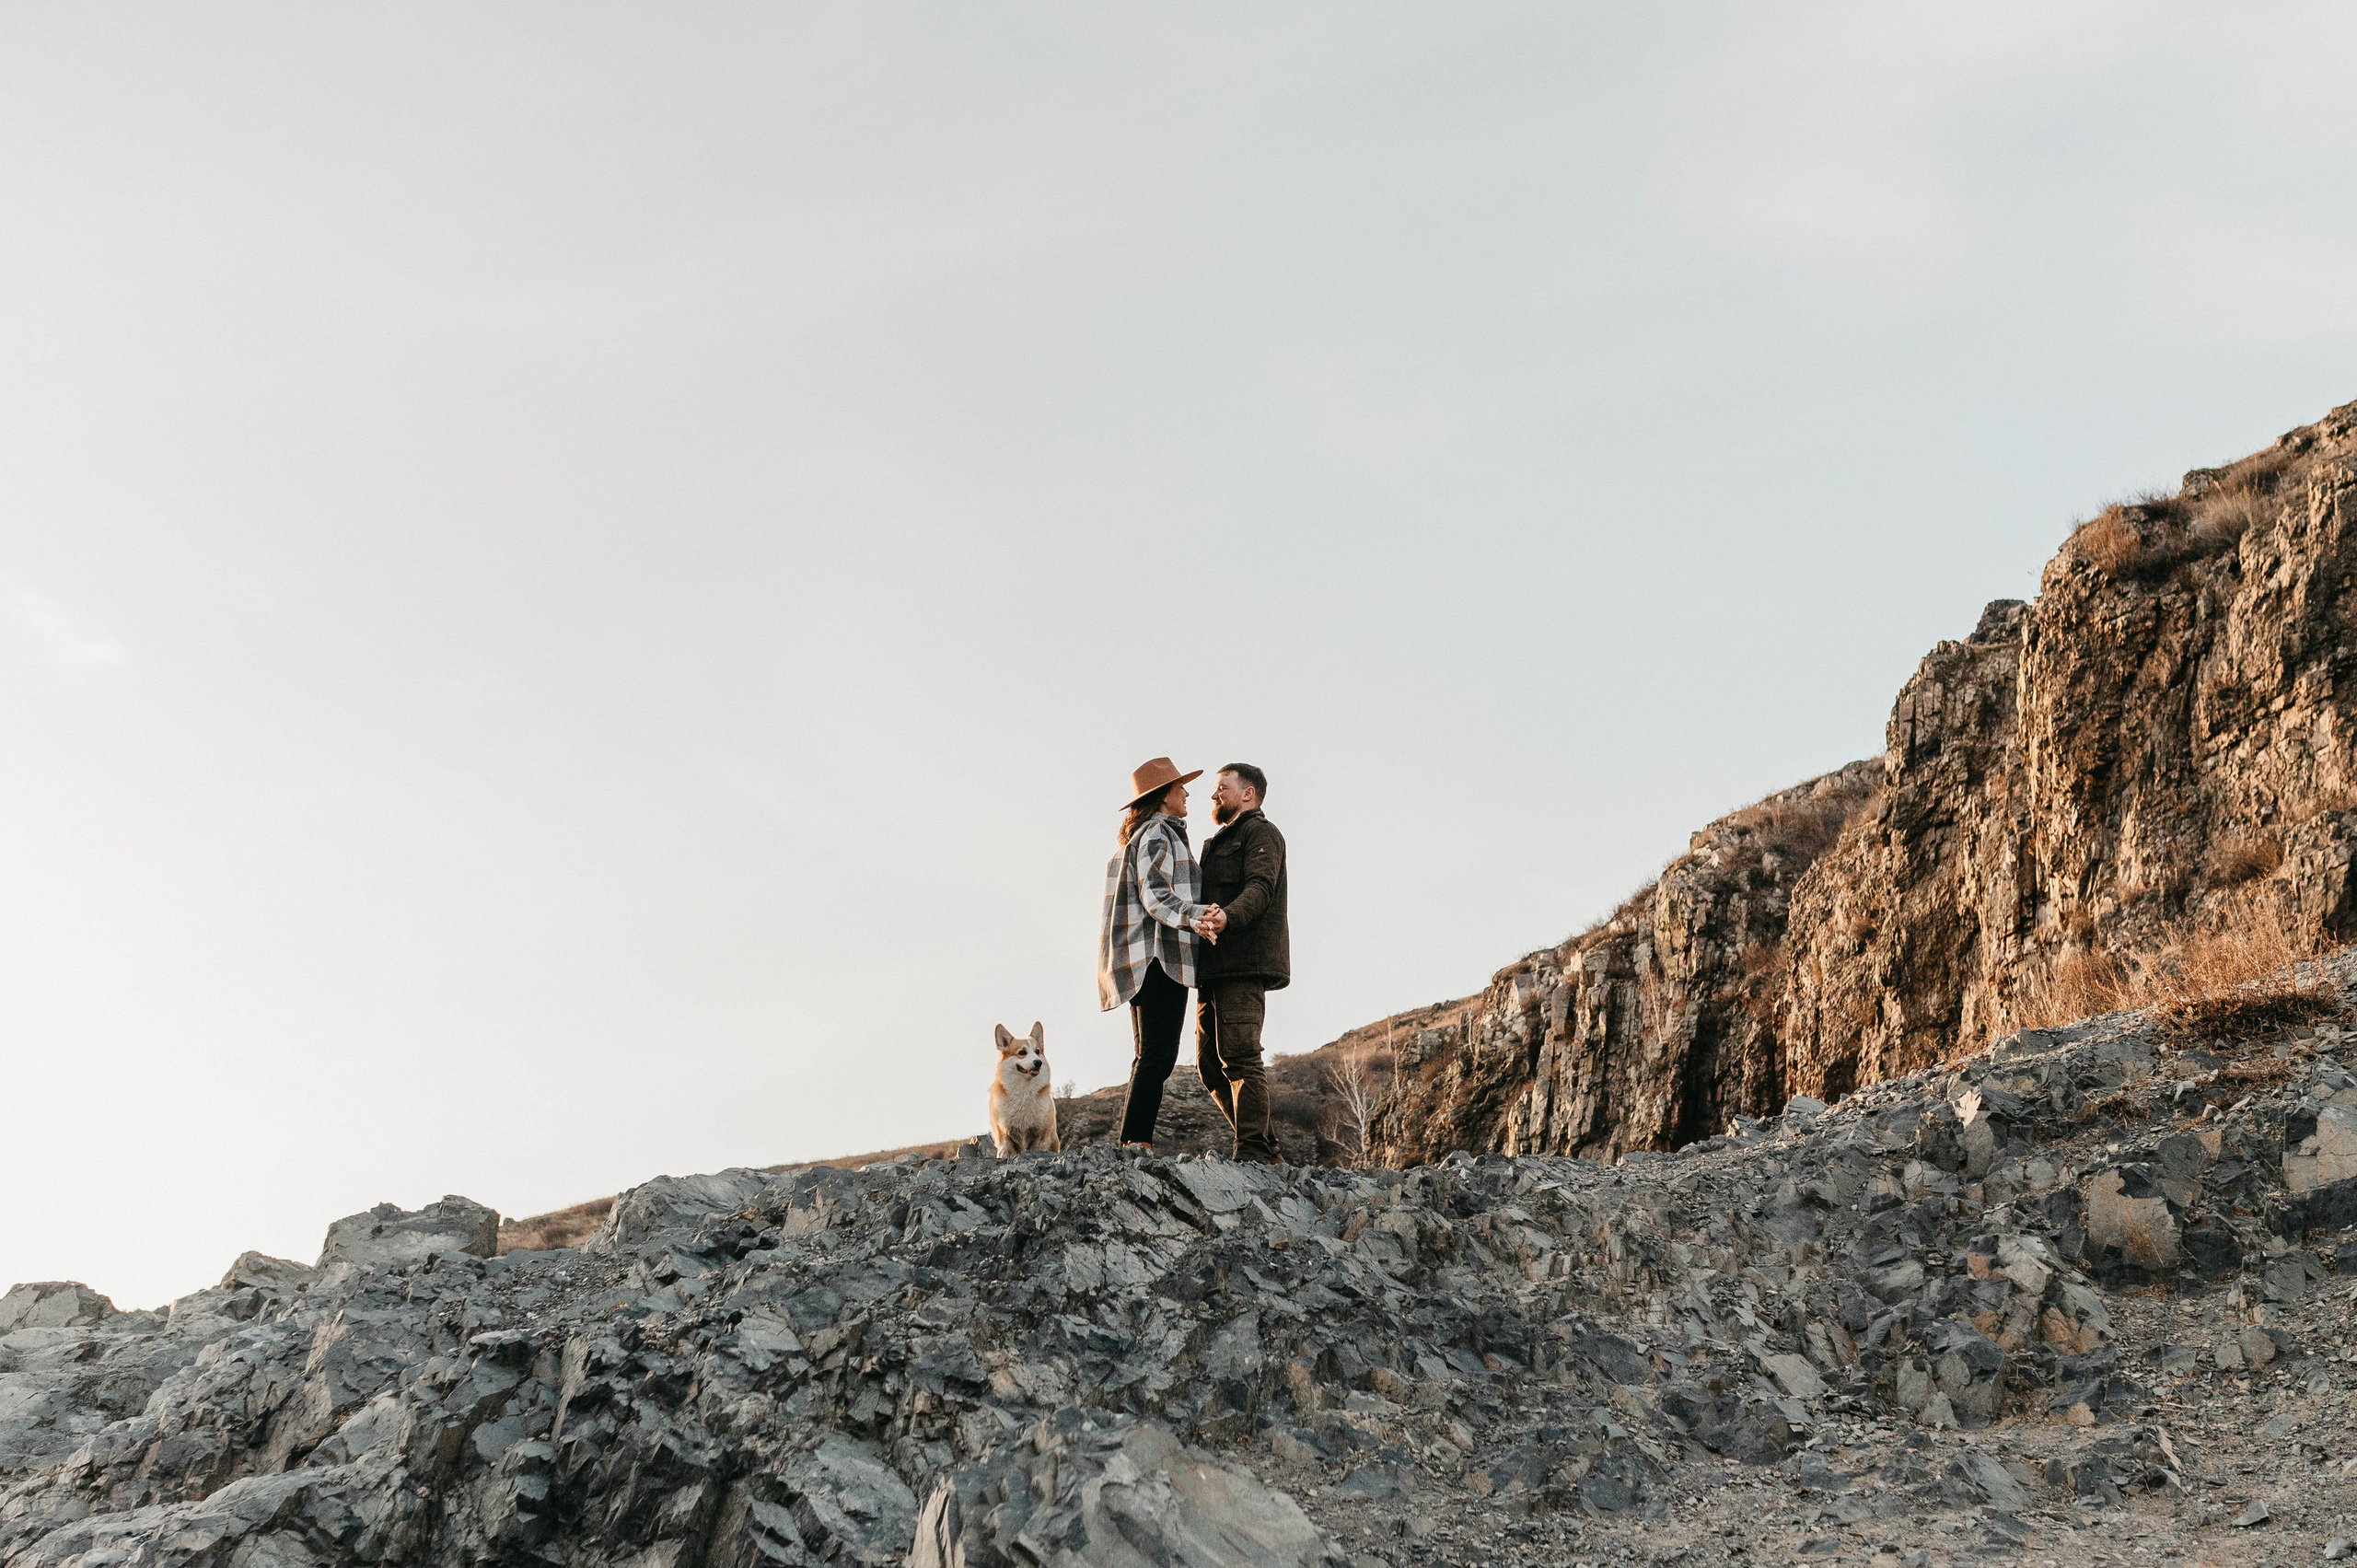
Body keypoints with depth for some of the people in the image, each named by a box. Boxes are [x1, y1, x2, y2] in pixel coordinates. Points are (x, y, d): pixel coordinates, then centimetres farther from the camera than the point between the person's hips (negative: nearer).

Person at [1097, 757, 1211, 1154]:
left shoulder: (1146, 835, 22)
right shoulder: (1157, 835, -9)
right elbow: (1156, 897, -20)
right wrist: (1196, 915, -34)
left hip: (1144, 960, 11)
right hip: (1160, 956, -11)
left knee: (1150, 1056, 10)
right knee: (1158, 1054, -14)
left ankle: (1133, 1145, 7)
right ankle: (1136, 1143, -20)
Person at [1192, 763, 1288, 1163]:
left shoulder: (1260, 833, 1)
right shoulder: (1218, 844, 31)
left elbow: (1260, 887, -17)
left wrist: (1228, 917, -35)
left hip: (1245, 965, -10)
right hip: (1216, 966, 10)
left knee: (1240, 1057, -16)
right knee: (1211, 1064, 4)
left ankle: (1252, 1152, -18)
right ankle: (1267, 1151, 7)